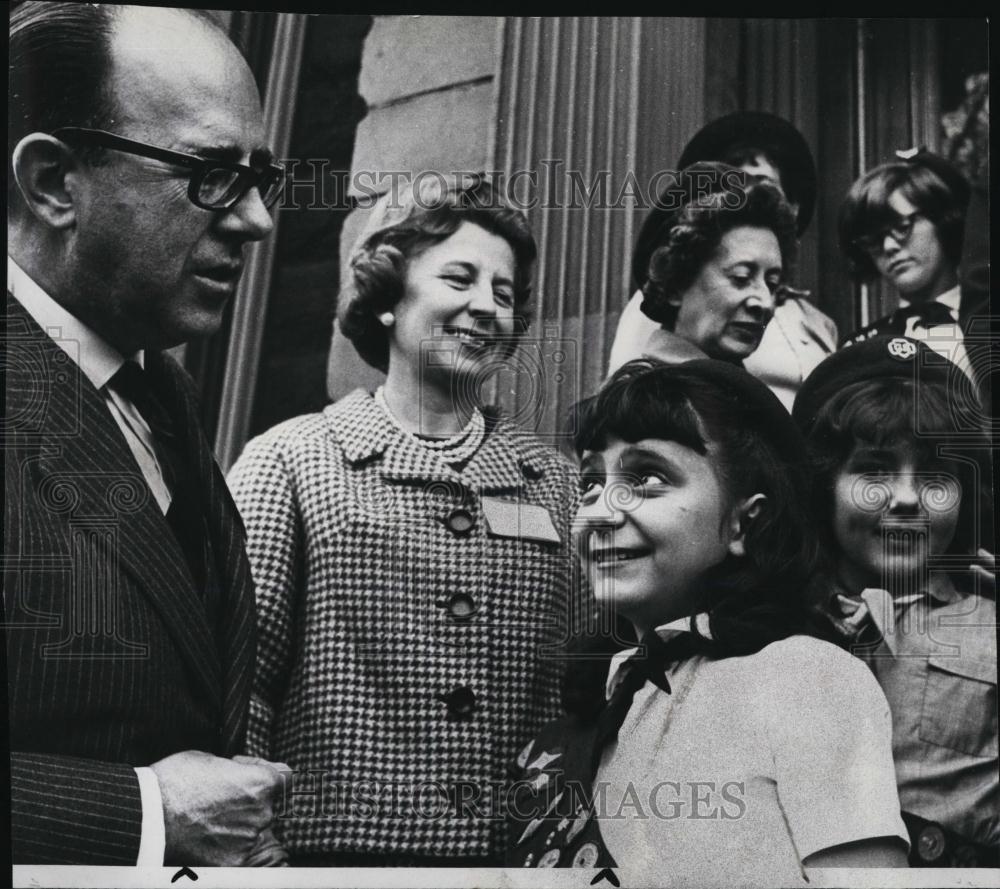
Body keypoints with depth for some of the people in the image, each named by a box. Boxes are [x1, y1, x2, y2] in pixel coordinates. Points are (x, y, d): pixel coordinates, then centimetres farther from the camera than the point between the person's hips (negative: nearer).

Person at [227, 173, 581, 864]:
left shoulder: (554, 481, 5)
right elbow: (237, 687, -7)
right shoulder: (290, 461, -4)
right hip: (335, 844, -3)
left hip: (514, 853, 3)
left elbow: (571, 697, 6)